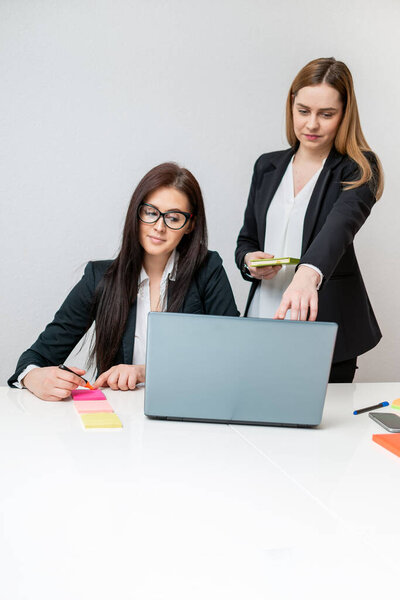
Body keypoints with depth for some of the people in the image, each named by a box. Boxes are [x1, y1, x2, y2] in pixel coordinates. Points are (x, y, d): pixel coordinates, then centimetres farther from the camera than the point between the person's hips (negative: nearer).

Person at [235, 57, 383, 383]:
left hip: (325, 330, -4)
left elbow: (339, 227, -24)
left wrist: (308, 274, -44)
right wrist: (250, 261, -6)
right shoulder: (268, 167, 11)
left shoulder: (357, 170, -4)